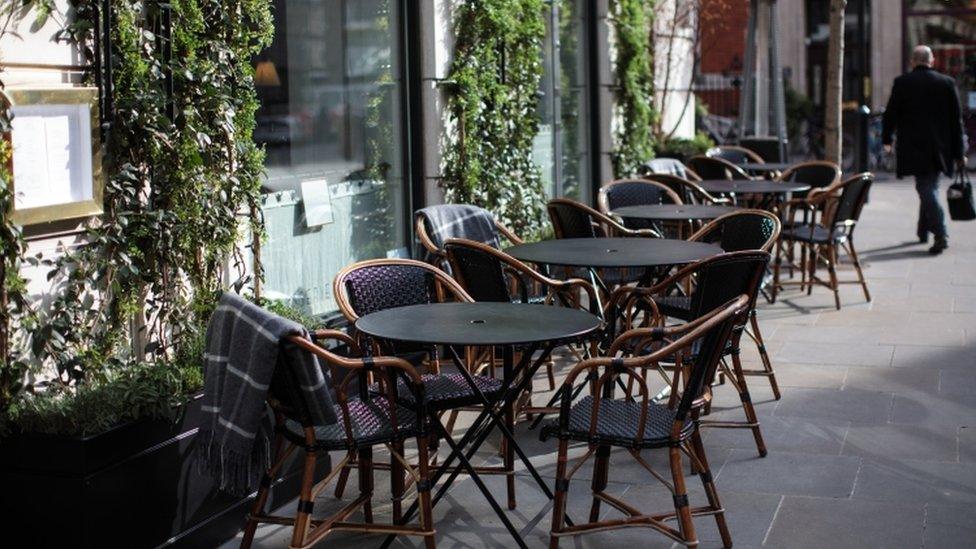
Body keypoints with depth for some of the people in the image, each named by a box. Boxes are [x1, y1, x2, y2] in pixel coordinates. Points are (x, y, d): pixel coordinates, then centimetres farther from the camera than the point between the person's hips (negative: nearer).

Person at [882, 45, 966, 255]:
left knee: (926, 189, -5)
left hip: (914, 147, -3)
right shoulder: (947, 83, 4)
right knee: (929, 187, 17)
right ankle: (923, 231, 27)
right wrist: (959, 152, 9)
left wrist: (886, 139, 18)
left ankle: (940, 234, -19)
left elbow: (891, 113, 1)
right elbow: (957, 119, 5)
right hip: (940, 148, 3)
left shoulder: (902, 83, -3)